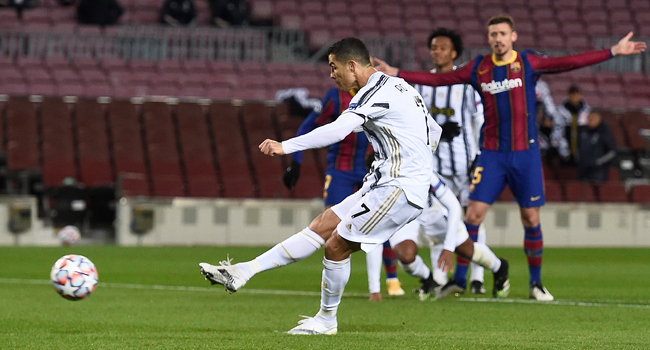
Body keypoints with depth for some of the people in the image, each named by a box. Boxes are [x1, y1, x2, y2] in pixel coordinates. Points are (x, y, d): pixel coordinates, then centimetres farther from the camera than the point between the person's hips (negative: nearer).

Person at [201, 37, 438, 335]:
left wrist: (286, 146, -31)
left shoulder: (376, 91, -14)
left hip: (399, 189, -10)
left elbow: (337, 130, -28)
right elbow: (434, 133, 26)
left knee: (336, 245, -6)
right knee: (323, 224, 6)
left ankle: (327, 320, 11)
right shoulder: (398, 86, 17)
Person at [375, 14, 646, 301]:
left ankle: (536, 283, 14)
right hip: (491, 155, 1)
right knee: (473, 215, -7)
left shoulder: (528, 63, -1)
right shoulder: (479, 68, 5)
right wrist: (395, 73, 5)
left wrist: (614, 51, -16)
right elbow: (437, 80, 9)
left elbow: (569, 62, -8)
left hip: (525, 153, -1)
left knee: (531, 219, 1)